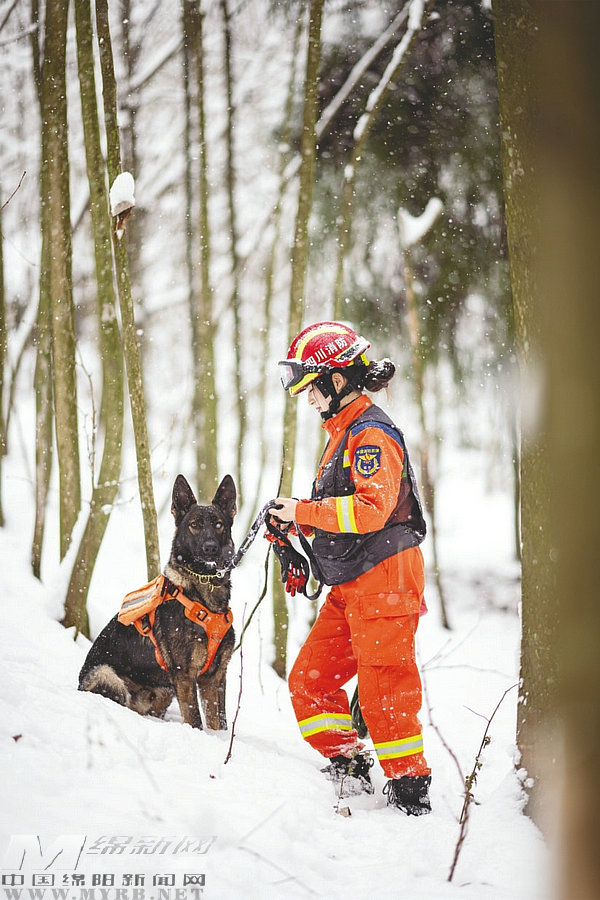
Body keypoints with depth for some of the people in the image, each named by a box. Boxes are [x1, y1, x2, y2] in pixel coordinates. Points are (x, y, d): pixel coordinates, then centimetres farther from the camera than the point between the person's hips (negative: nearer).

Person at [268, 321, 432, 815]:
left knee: (384, 687, -6)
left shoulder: (372, 433, -14)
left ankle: (411, 789, 3)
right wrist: (297, 522, 7)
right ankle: (349, 765, 16)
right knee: (309, 680, 9)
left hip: (383, 577, -10)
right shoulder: (345, 430, 18)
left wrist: (303, 511, -17)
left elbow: (371, 508, -25)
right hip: (349, 584, 10)